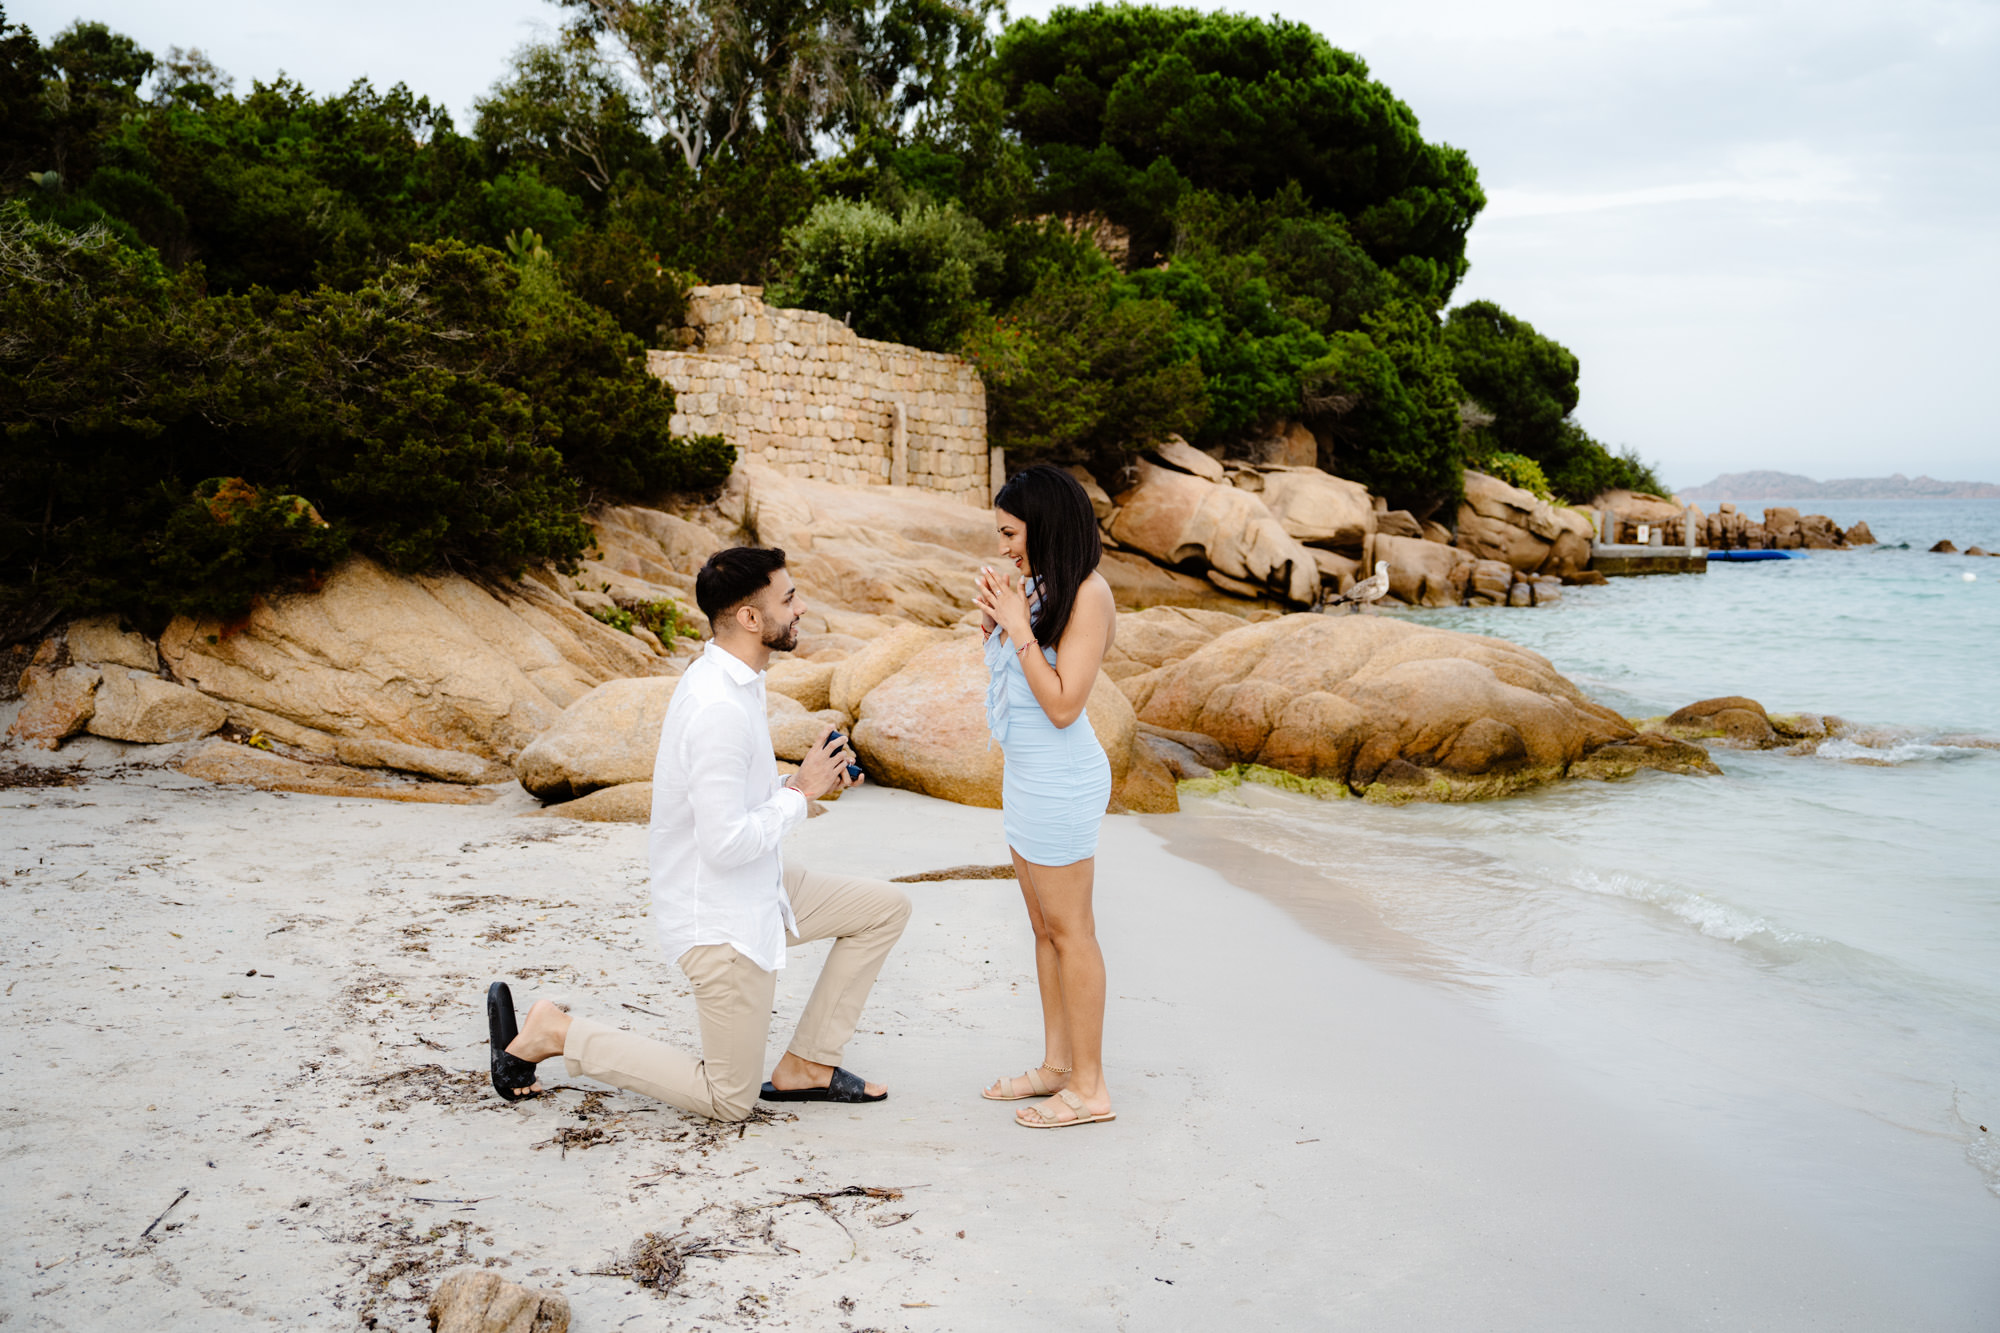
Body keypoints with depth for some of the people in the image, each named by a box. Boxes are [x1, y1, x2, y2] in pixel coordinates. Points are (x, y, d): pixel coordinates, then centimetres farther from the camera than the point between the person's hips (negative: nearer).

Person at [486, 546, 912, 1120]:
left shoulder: (731, 679, 4)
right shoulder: (719, 708, -28)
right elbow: (727, 844, -29)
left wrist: (801, 781, 1)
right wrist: (801, 792, -17)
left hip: (756, 889, 10)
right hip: (721, 919, -9)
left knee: (886, 906, 12)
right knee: (728, 1101, 4)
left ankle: (806, 1067, 15)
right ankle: (553, 1033, 7)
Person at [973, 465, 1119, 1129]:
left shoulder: (1088, 594, -16)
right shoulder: (1037, 586, 10)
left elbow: (1062, 705, -22)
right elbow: (1008, 682, 18)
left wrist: (1018, 627, -19)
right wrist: (993, 622, 4)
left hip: (1061, 777, -9)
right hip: (1028, 774, 9)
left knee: (1069, 930, -2)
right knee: (1044, 927, 15)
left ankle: (1089, 1087, 7)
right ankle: (1056, 1065, 26)